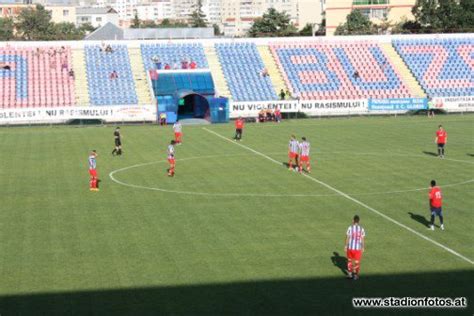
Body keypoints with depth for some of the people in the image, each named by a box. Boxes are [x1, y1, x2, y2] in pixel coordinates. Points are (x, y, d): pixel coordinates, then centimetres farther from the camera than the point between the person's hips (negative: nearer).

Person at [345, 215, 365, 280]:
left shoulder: (350, 228, -9)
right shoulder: (362, 229, -4)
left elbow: (347, 238, -8)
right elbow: (363, 239, -1)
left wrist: (346, 246, 2)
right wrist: (363, 248, 10)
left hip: (350, 247, 0)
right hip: (358, 248, 0)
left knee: (350, 260, 19)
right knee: (357, 262, 11)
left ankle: (350, 274, 22)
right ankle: (355, 275, 14)